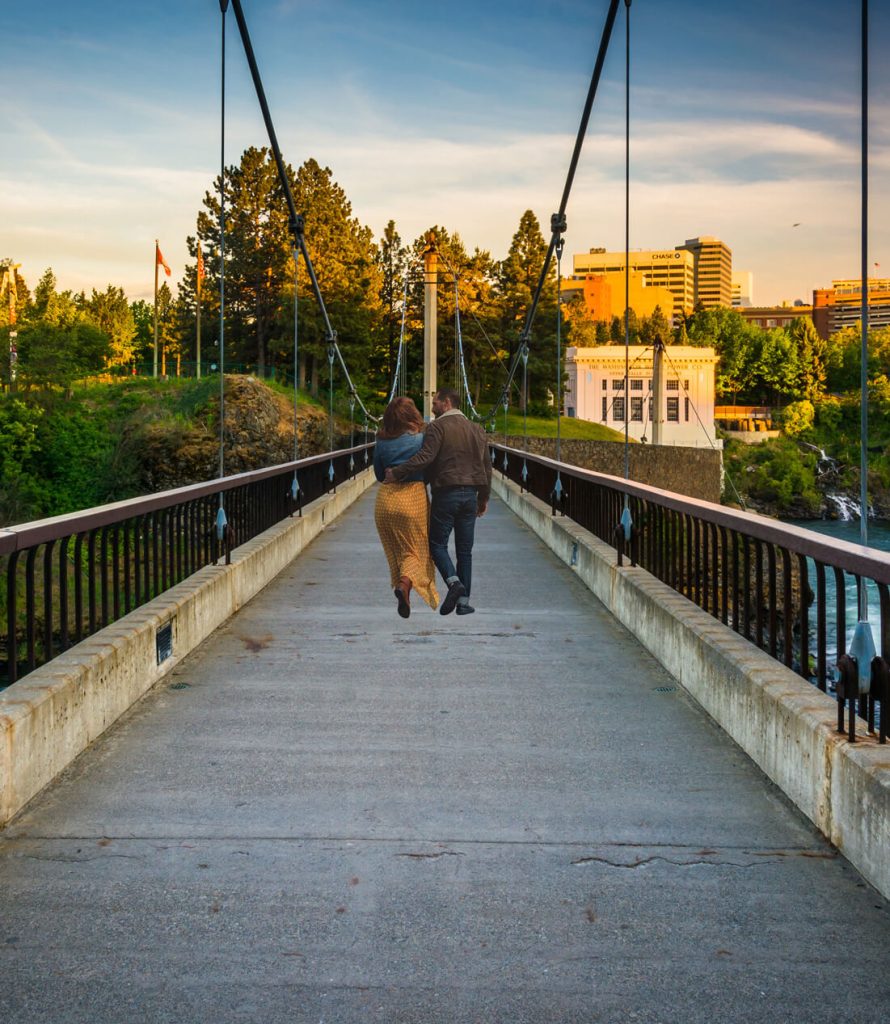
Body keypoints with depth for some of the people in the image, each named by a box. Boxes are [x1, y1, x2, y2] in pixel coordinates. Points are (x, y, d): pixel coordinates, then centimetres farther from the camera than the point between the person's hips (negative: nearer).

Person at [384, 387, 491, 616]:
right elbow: (486, 466, 15)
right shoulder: (477, 430, 13)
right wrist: (484, 497, 22)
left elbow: (425, 457, -21)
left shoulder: (437, 427, -8)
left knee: (437, 543, 5)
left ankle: (454, 582, -18)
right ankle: (464, 600, 8)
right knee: (465, 550, 9)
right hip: (470, 494, 5)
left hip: (446, 494, -5)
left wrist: (397, 473, -17)